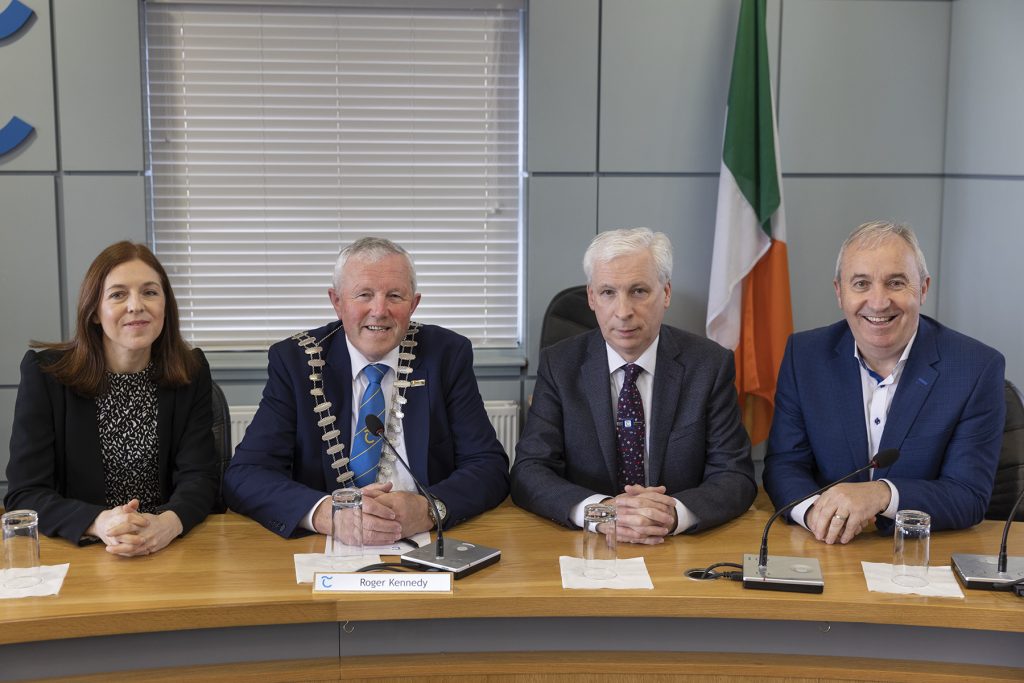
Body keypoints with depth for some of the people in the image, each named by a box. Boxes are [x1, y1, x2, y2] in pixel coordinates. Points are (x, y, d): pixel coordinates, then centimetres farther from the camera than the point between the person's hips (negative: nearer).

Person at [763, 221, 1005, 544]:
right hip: (823, 552, 2)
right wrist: (814, 510, -23)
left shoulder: (978, 368, -8)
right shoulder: (804, 354, -1)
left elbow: (970, 497, -11)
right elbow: (783, 465, -1)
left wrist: (882, 494, -28)